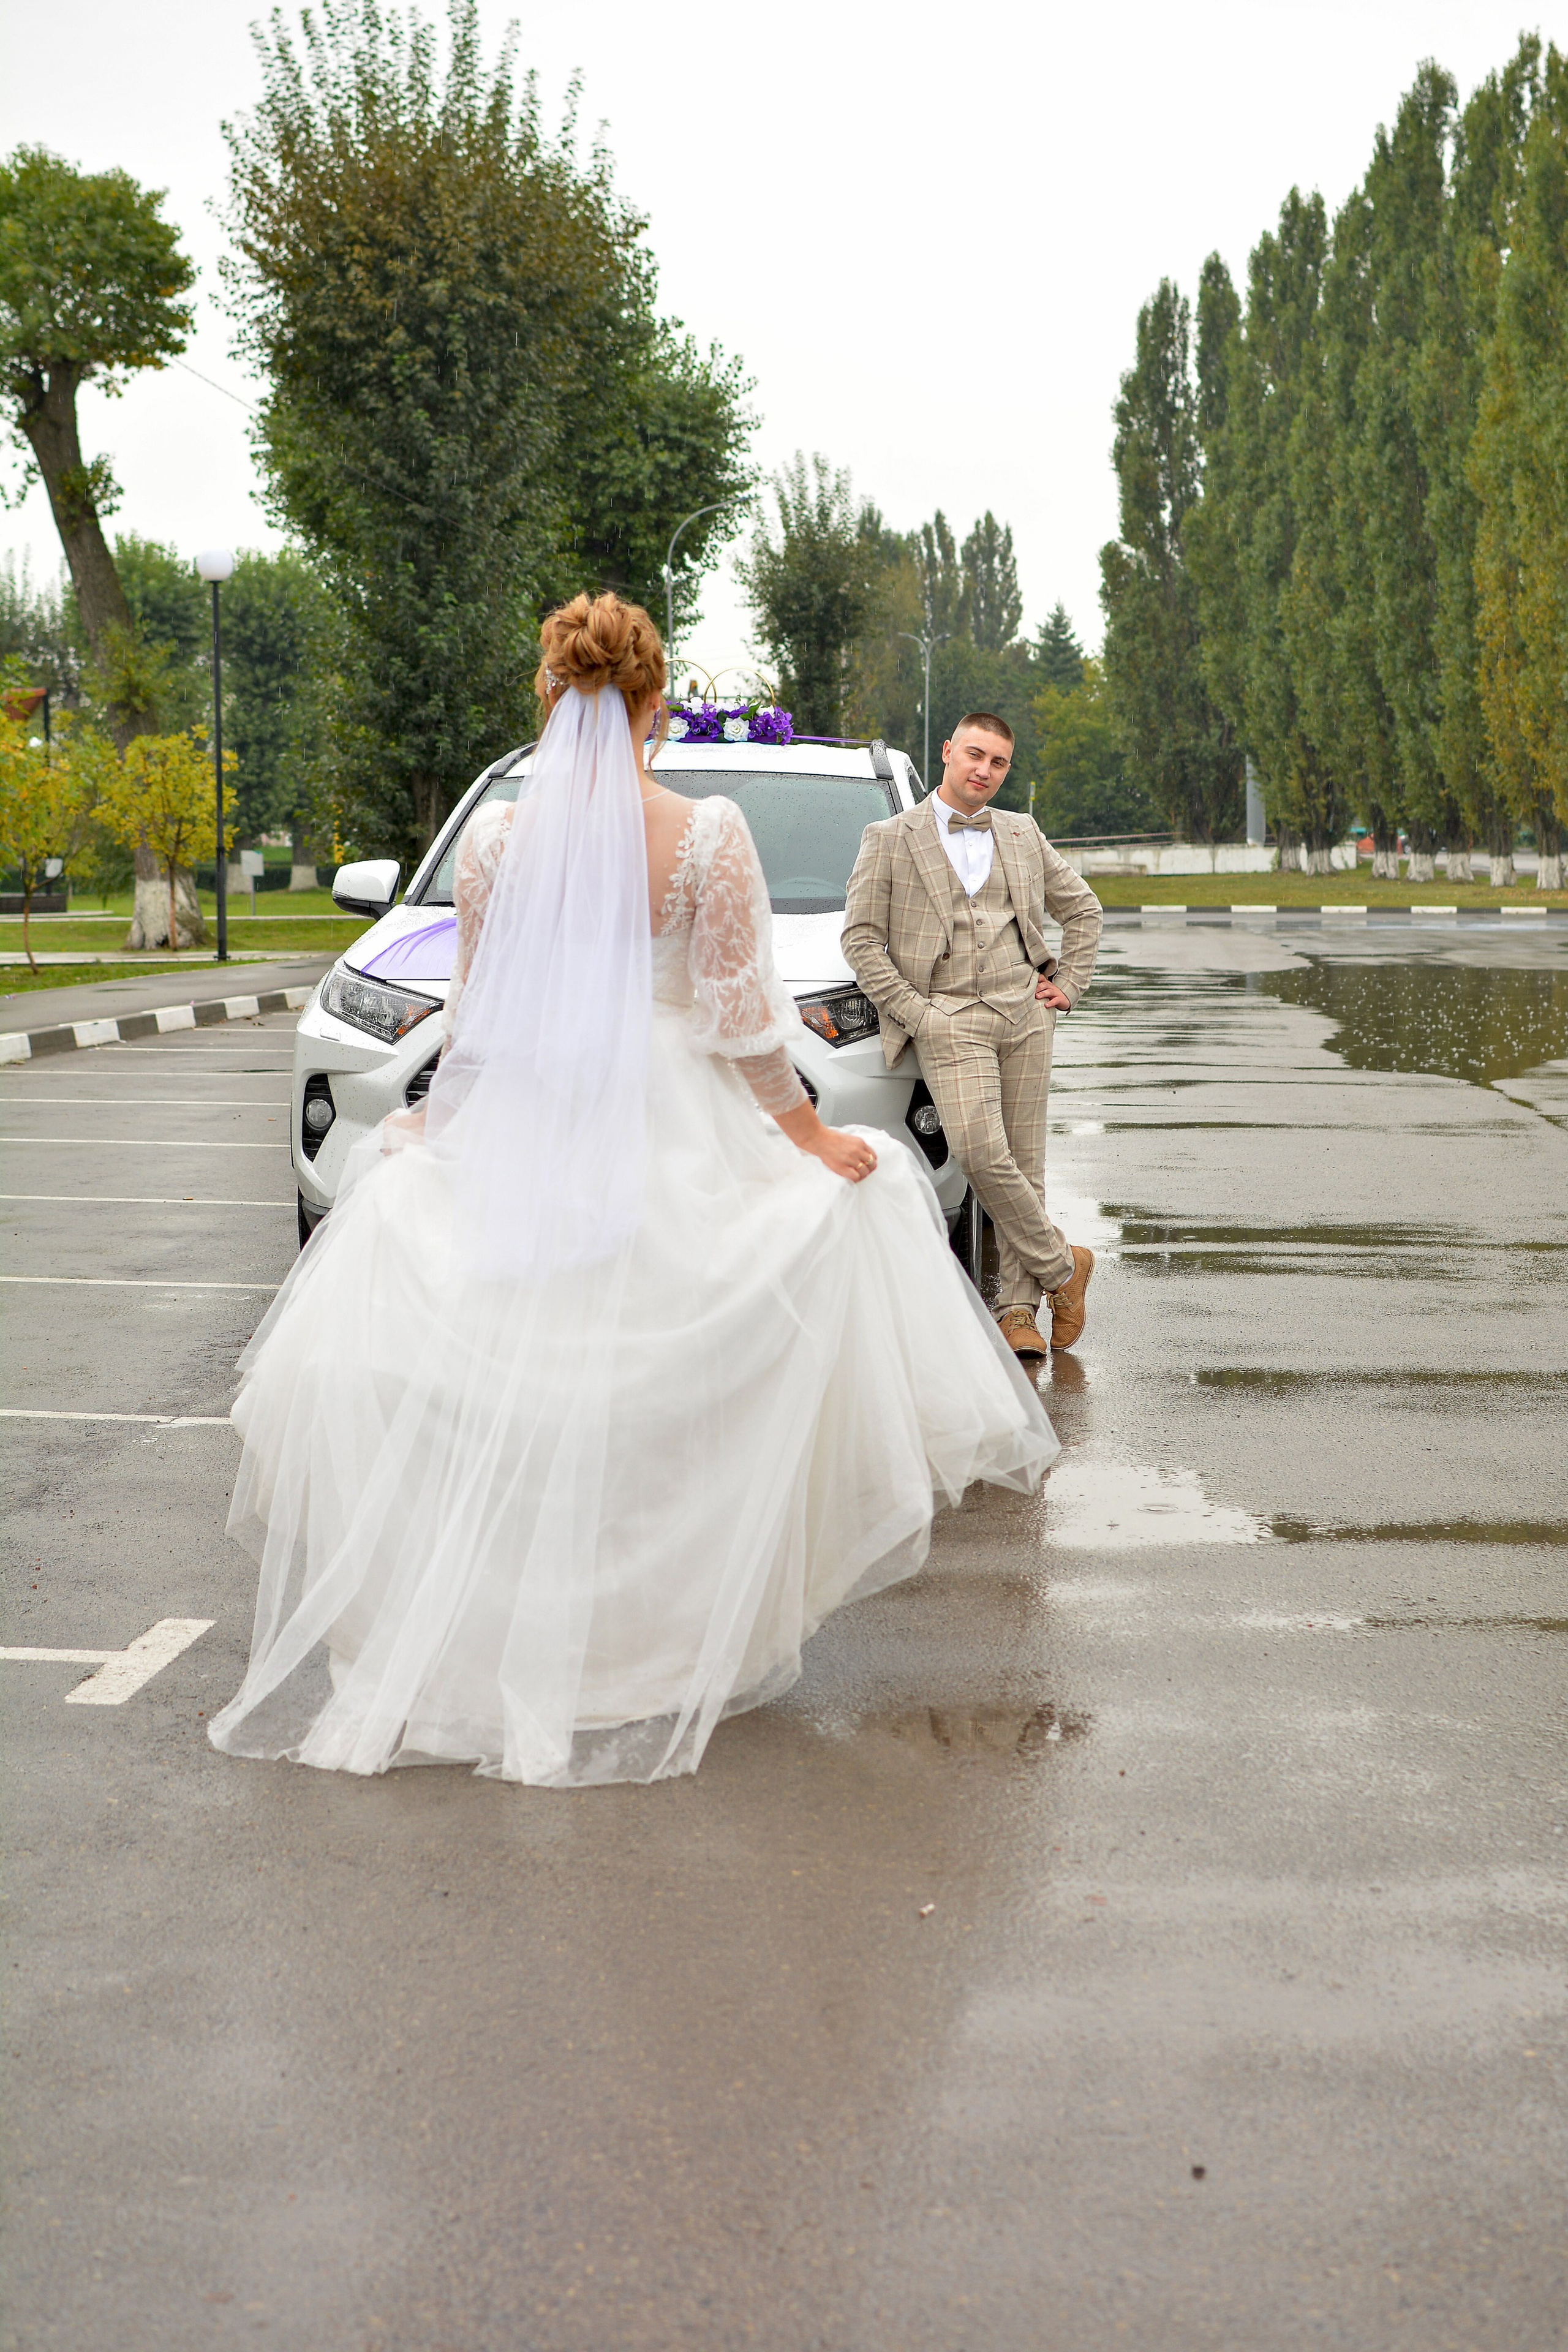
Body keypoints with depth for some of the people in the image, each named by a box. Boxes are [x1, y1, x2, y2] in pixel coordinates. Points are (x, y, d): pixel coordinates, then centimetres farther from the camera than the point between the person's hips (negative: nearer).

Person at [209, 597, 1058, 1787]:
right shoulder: (708, 833, -8)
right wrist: (811, 1134, 5)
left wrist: (427, 1124, 23)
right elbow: (739, 1016, -7)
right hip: (666, 1139, -2)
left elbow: (476, 1016, 7)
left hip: (516, 1142, 2)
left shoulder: (496, 837, -1)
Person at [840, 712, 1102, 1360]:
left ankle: (1017, 1308, 6)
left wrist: (1068, 984, 13)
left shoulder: (1023, 835, 16)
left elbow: (1082, 907, 26)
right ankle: (1061, 1264, -2)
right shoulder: (890, 839, 6)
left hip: (1024, 1014, 3)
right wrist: (913, 1012, -7)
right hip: (949, 1019, -3)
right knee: (980, 1151, -20)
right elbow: (861, 939, 2)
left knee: (1024, 1161, 1)